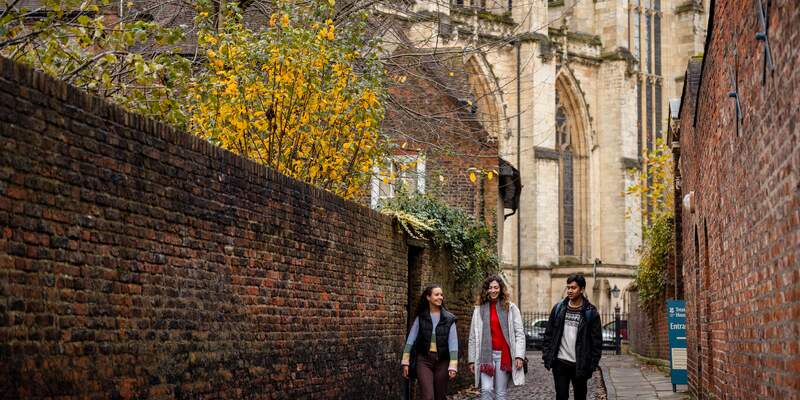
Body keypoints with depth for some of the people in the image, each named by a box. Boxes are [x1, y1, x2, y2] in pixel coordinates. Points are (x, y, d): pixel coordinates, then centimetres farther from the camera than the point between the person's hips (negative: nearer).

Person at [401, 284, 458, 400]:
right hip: (424, 360, -1)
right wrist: (405, 362, 0)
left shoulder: (449, 319, 0)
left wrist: (453, 366, -10)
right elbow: (410, 340, 4)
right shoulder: (421, 317, 2)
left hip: (442, 361, 1)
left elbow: (453, 343, -4)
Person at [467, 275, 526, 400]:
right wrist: (472, 360, 5)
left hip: (504, 355, 0)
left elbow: (519, 334, 2)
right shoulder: (479, 310, 9)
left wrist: (519, 356, -9)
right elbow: (473, 337, 10)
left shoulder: (511, 308, 6)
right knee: (486, 390, -13)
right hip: (486, 355, 1)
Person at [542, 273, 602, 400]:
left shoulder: (590, 312, -4)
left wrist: (593, 364, -8)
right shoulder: (558, 308, 4)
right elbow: (548, 334, 8)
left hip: (580, 365, -1)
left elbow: (597, 341, -3)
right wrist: (546, 355, 0)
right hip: (560, 362, 1)